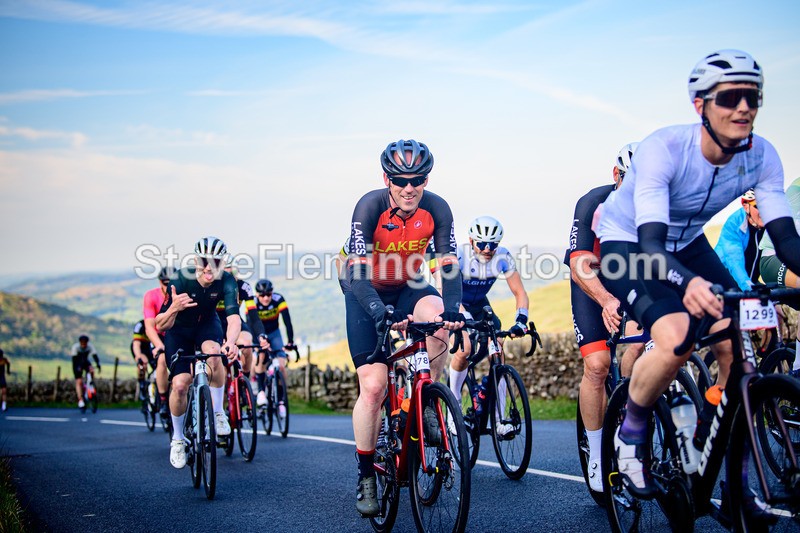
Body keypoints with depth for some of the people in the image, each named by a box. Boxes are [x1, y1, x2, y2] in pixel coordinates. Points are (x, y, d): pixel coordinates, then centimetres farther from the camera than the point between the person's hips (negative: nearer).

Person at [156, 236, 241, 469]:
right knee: (180, 384, -15)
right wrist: (173, 308, -52)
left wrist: (230, 342, -59)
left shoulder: (226, 281, -27)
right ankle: (177, 439, 10)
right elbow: (160, 325, -30)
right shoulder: (180, 280, -31)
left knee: (213, 354, -34)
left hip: (207, 325, 1)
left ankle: (218, 412, -13)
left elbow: (234, 317, -39)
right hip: (179, 330, -1)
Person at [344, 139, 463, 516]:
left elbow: (449, 265, -20)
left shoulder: (436, 209, -17)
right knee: (373, 386, -13)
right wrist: (379, 312, -47)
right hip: (367, 294, -2)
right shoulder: (370, 206, -25)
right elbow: (358, 271, -31)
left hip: (407, 290, 2)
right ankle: (366, 476, 4)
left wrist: (451, 307, -39)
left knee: (438, 320, -33)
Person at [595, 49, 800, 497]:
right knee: (675, 340, -30)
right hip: (627, 242, -5)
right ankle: (631, 435, -4)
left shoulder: (762, 157, -18)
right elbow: (650, 242, -40)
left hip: (686, 243, 5)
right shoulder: (663, 148, -32)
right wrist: (686, 282, -61)